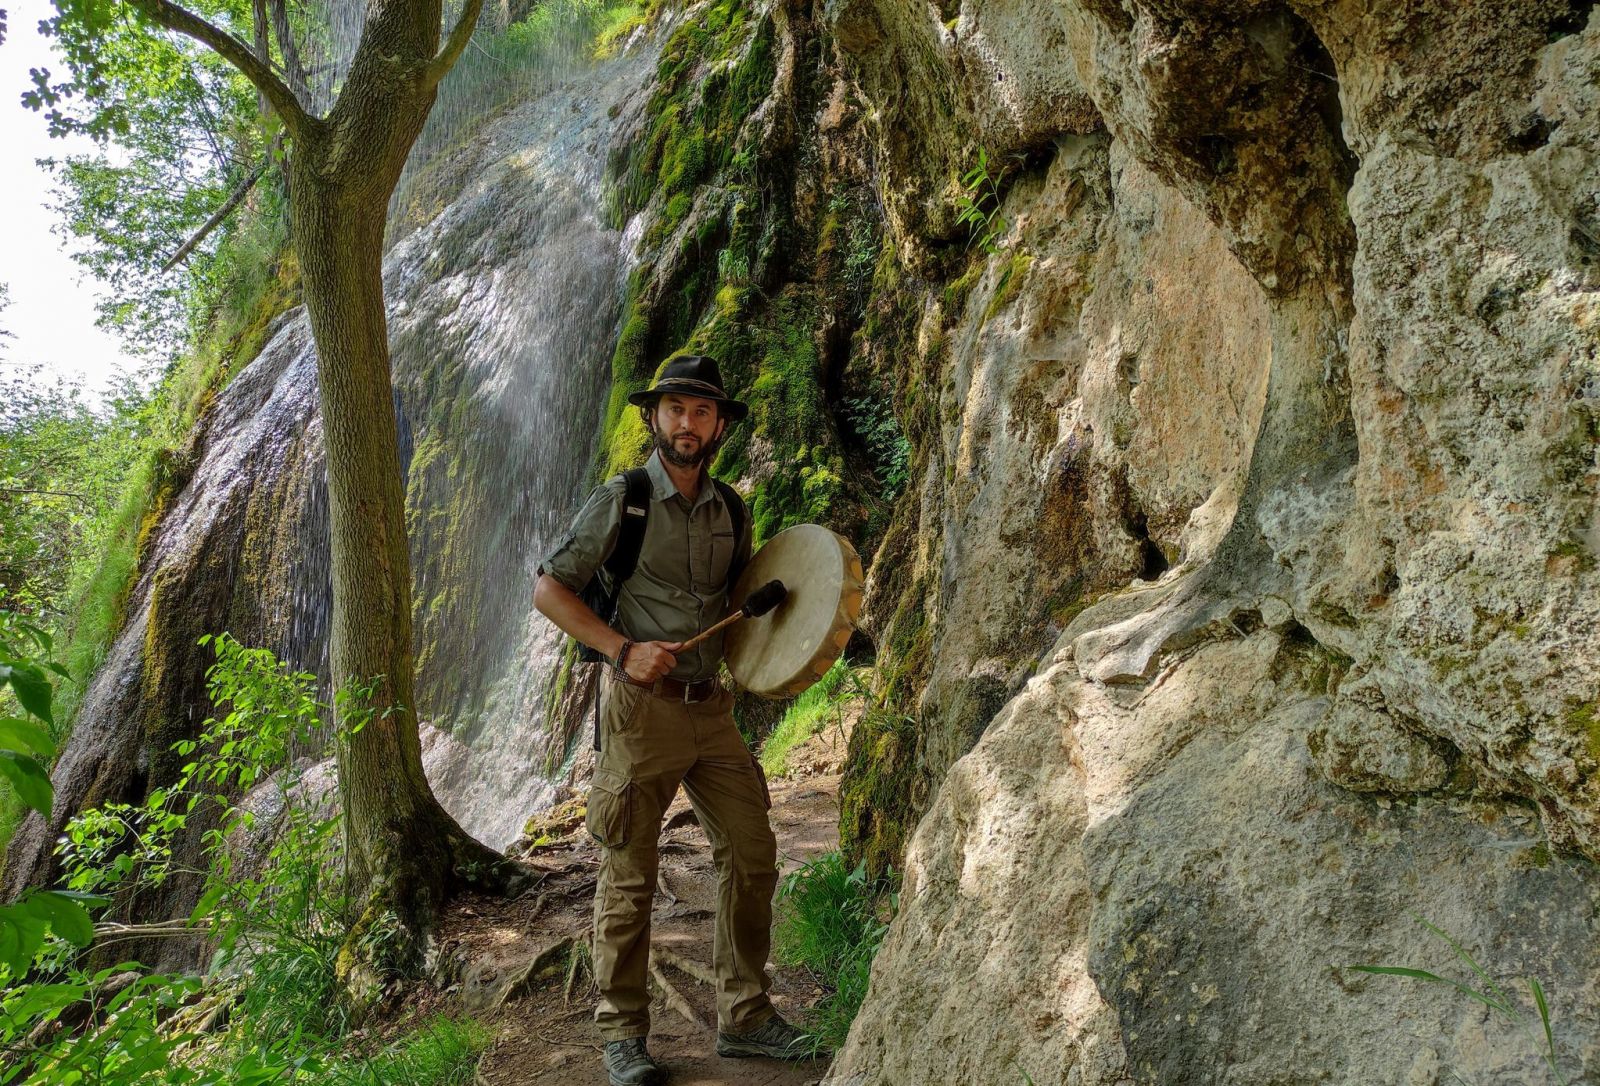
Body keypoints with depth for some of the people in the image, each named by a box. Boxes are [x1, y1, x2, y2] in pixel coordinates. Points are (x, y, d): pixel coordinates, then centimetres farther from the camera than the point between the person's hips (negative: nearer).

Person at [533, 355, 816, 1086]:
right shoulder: (620, 501, -6)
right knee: (628, 877, 2)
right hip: (641, 706, -5)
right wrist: (623, 651, -17)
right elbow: (548, 590, -7)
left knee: (751, 857, 7)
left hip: (711, 705, 6)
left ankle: (744, 1018, 23)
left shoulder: (730, 511, 9)